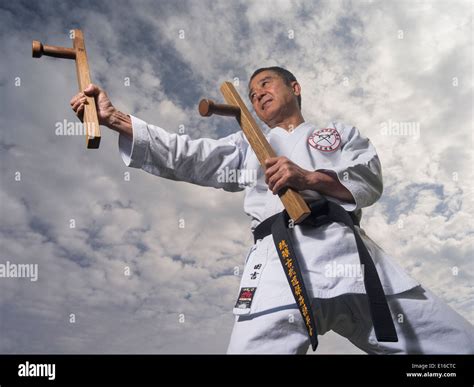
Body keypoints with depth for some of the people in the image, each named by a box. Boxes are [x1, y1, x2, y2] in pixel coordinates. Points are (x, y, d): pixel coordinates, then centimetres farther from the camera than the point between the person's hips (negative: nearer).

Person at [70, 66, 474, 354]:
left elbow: (369, 182, 8)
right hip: (280, 264, 0)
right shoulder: (248, 145, 28)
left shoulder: (343, 132, 27)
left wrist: (307, 177, -11)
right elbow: (181, 155, 17)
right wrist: (114, 117, 7)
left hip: (351, 254, 1)